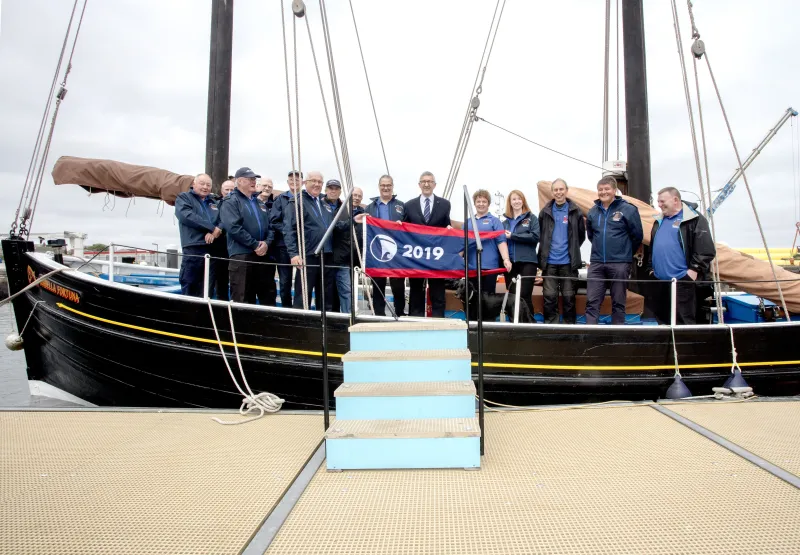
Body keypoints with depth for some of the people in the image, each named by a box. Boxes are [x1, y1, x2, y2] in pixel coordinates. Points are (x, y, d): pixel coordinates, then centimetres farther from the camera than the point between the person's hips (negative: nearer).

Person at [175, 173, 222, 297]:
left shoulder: (214, 202, 23)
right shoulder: (184, 198, 8)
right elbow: (186, 216, -11)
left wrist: (215, 232, -13)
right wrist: (212, 228, -12)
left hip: (213, 249, 5)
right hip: (193, 249, -5)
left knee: (207, 291, 7)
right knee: (189, 290, -4)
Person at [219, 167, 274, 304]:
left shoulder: (259, 203, 20)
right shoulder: (231, 201, -2)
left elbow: (270, 226, 17)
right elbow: (233, 227, -15)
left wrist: (266, 242, -4)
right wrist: (255, 245, -15)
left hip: (262, 255, 7)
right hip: (241, 255, -7)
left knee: (268, 295, 9)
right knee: (242, 299, -5)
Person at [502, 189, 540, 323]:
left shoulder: (531, 218, 5)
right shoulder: (505, 222, 14)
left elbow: (535, 236, -10)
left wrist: (512, 236, -11)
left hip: (527, 262, -3)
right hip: (510, 262, 4)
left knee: (524, 295, -8)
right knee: (511, 296, 5)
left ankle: (529, 324, 1)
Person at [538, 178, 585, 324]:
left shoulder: (575, 211, 1)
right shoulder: (545, 212, 6)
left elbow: (581, 235, 10)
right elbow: (540, 235, 14)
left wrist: (572, 250, 11)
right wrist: (544, 252, 10)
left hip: (568, 262, -1)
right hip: (549, 262, 1)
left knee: (569, 297, 5)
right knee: (549, 296, -1)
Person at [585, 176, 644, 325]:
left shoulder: (628, 209, -6)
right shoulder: (592, 211, 7)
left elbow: (637, 236, 1)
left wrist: (625, 253, 10)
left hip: (619, 264, -4)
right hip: (596, 263, 4)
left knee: (618, 303, 5)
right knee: (592, 301, 0)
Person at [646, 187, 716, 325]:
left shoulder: (694, 219, -6)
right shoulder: (659, 221, 18)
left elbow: (706, 249, -11)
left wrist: (695, 269, -15)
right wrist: (651, 267, 20)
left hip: (682, 279, -8)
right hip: (659, 280, 8)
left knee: (683, 320, -5)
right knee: (662, 318, 15)